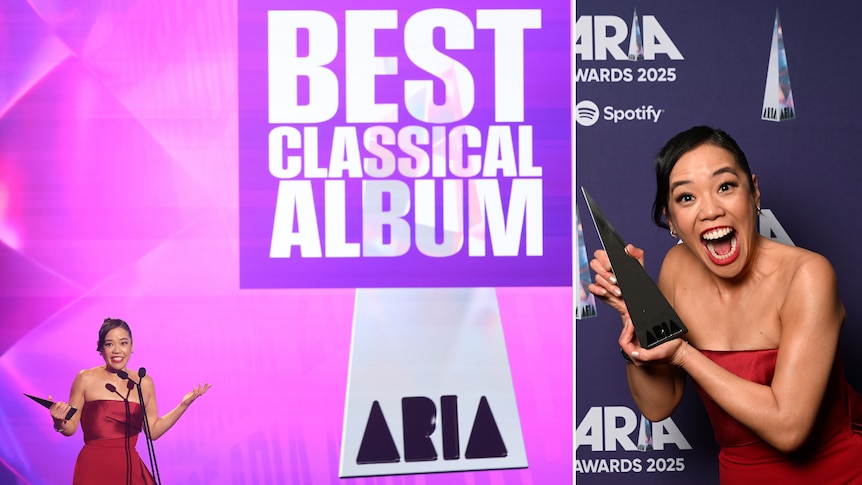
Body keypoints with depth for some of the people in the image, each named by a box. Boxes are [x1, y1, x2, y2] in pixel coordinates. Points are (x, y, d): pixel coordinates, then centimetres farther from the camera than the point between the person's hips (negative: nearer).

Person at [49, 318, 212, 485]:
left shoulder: (144, 382, 7)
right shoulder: (86, 379, -2)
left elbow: (153, 430, 9)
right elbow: (70, 429, 1)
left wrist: (183, 405, 2)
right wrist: (60, 422, -20)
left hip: (131, 470, 3)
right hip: (93, 470, -3)